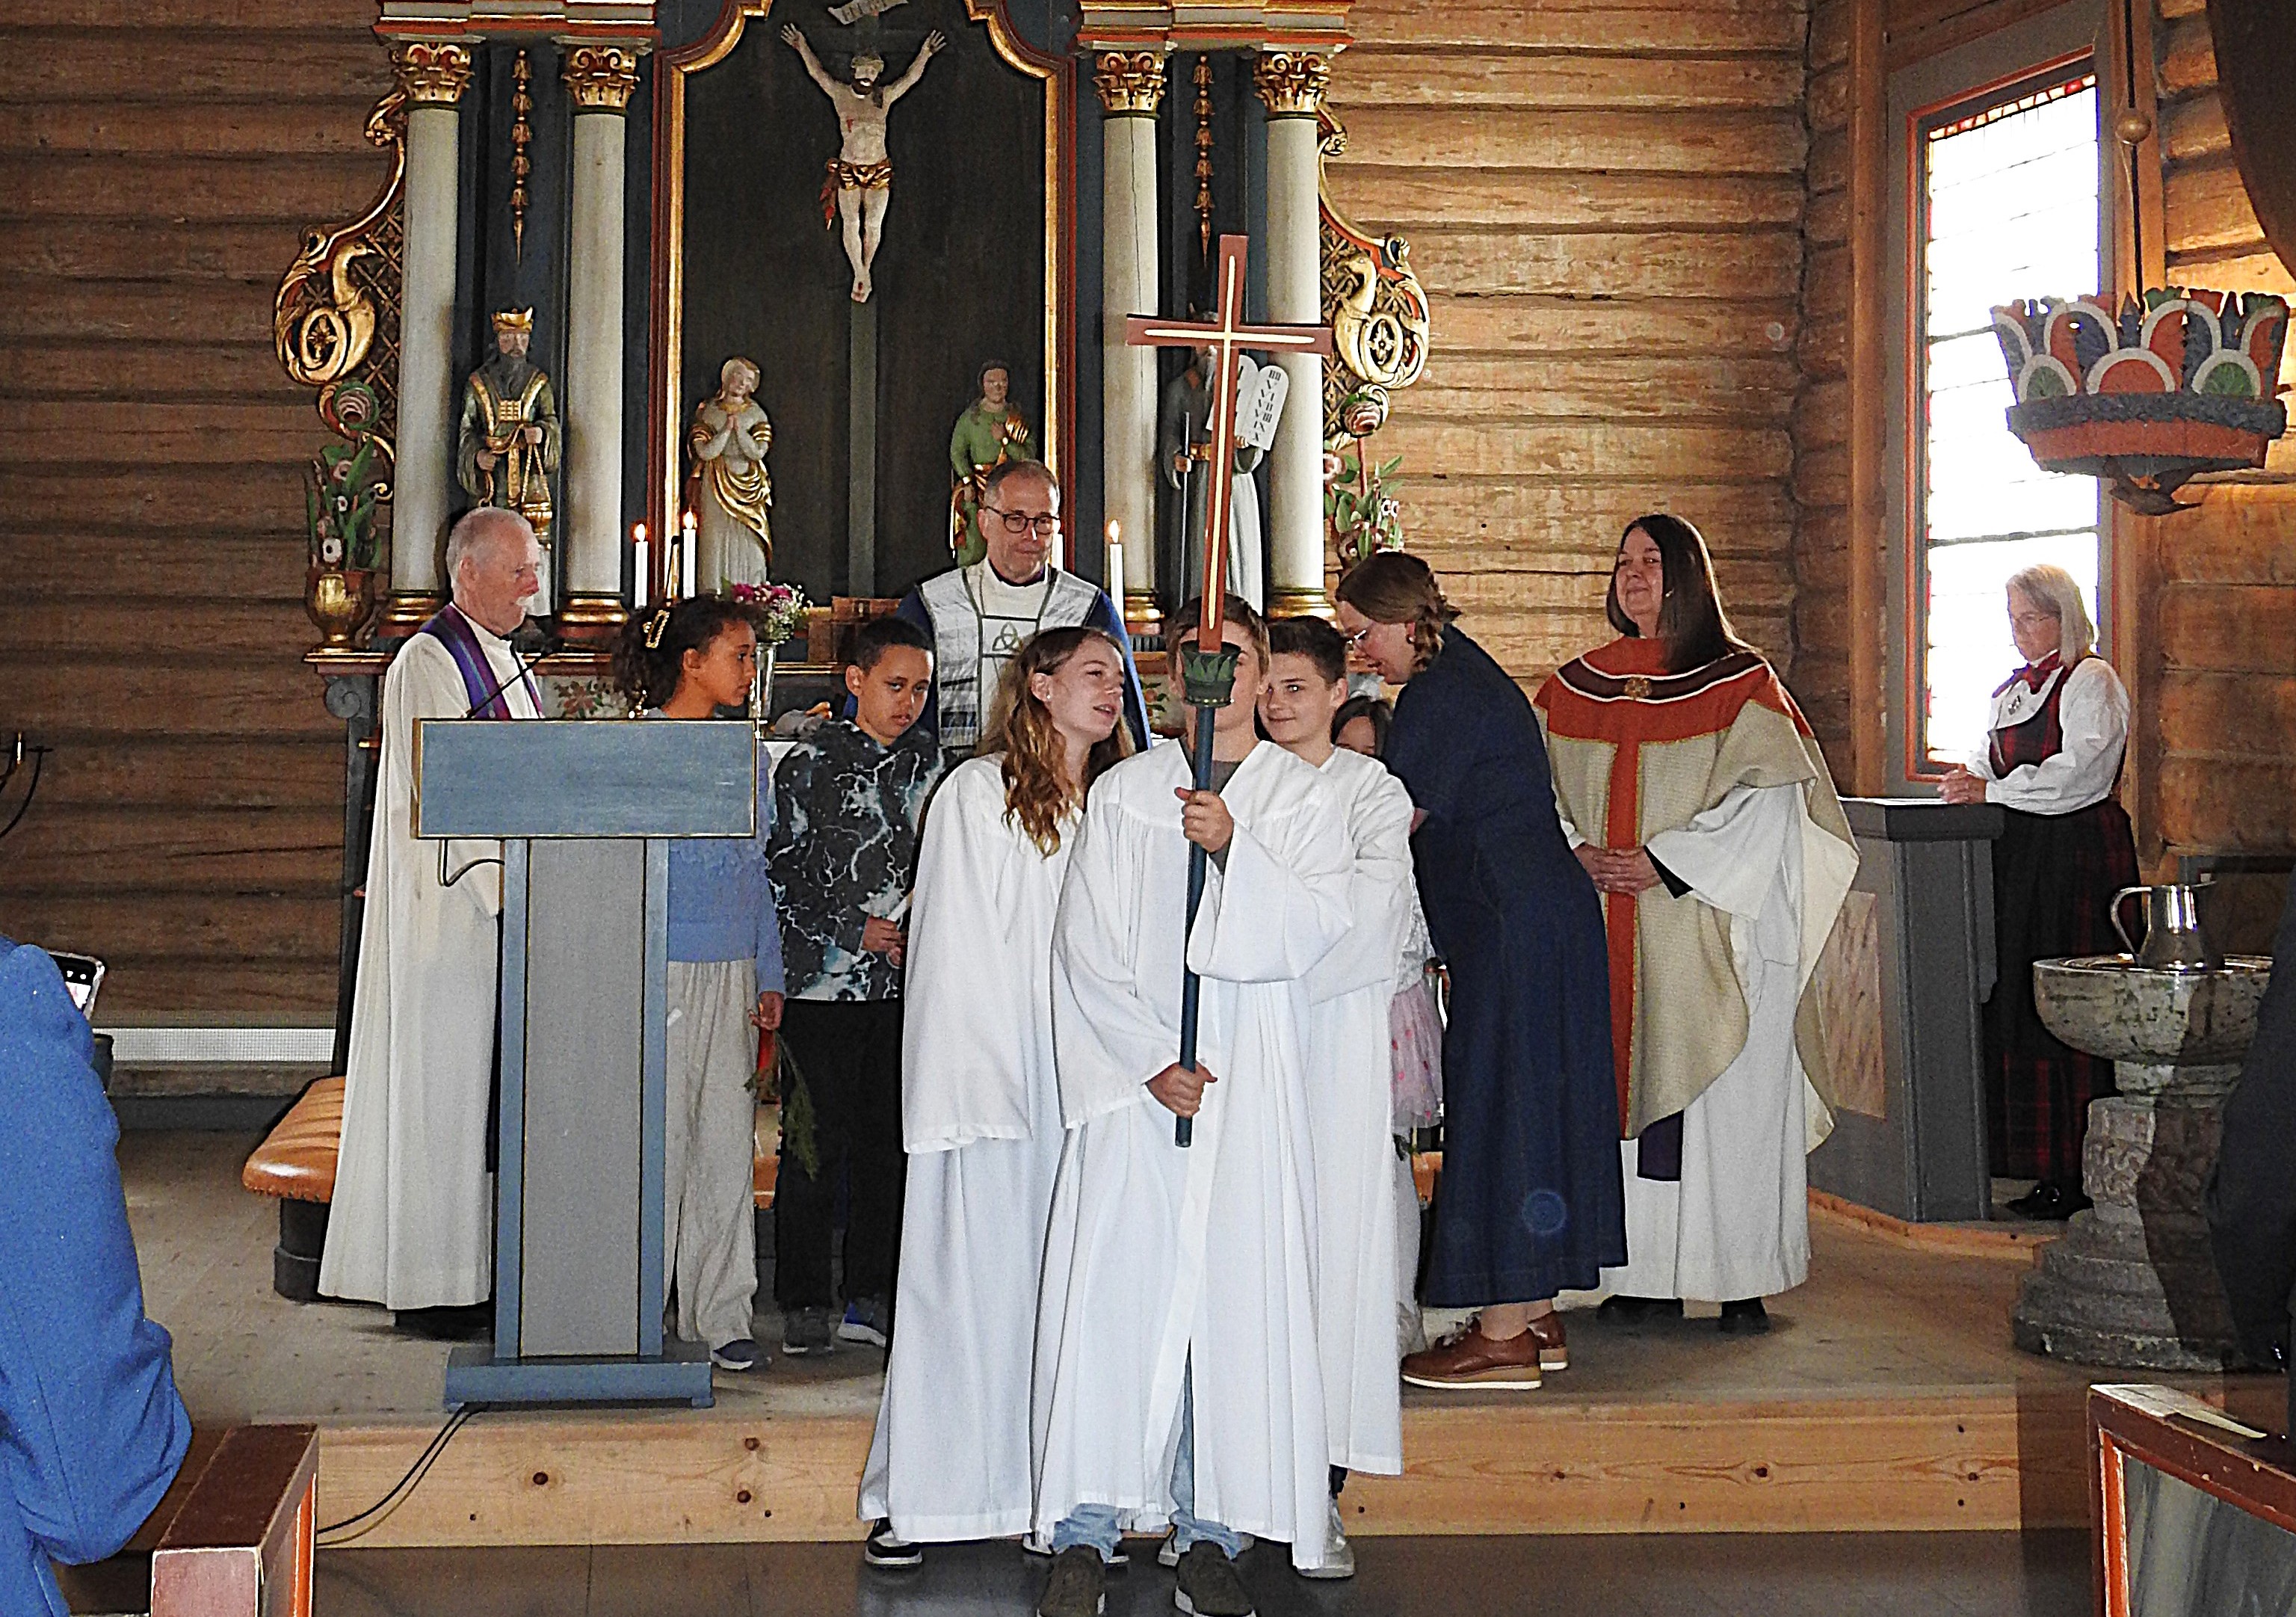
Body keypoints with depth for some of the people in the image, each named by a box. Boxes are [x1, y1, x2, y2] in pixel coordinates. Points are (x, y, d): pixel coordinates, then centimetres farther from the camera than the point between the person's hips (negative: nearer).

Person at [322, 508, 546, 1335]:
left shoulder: (507, 662, 17)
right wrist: (503, 883, -20)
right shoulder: (429, 662, -10)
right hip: (449, 907, -9)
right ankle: (432, 1283, 1)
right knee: (445, 1081, -5)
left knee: (495, 1078, 10)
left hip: (508, 897, 9)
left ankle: (480, 1266, 15)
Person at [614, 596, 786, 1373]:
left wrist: (769, 977, 13)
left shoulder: (748, 760, 13)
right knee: (657, 1141, -2)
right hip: (657, 970, -5)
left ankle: (719, 1314, 13)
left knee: (728, 1143, 6)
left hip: (731, 974, 5)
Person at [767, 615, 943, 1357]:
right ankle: (803, 1303, 6)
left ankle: (871, 1297, 14)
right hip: (824, 982, -5)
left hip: (900, 984, 5)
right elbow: (780, 872, -6)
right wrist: (858, 932, -9)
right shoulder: (811, 762, -5)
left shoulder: (924, 760, 11)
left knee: (887, 1139, 6)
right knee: (816, 1143, -3)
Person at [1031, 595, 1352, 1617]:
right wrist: (1149, 1059, -7)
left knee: (1237, 1292, -2)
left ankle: (1209, 1531, 4)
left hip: (1253, 1082, 0)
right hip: (1131, 1073, 0)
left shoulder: (1304, 797, 9)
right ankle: (1085, 1532, -2)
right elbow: (1089, 946, 3)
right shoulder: (1121, 794, 9)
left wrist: (1233, 847, -20)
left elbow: (1315, 927, -6)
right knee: (1114, 1288, -6)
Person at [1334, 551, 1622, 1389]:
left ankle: (1504, 1336, -1)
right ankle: (1535, 1319, 19)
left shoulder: (1439, 697, -14)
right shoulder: (1473, 675, 17)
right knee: (1530, 1103, 13)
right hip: (1550, 910, 10)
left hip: (1512, 927, -10)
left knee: (1499, 1107, -5)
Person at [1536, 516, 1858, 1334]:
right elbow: (1539, 788, 11)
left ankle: (1741, 1283, 3)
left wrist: (1663, 862, -15)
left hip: (1709, 931, -4)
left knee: (1725, 1101, -3)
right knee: (1627, 1089, 3)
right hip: (1607, 935, 4)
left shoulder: (1739, 681, -1)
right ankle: (1646, 1275, 9)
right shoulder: (1577, 685, 13)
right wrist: (1579, 852, -8)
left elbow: (1765, 800, -8)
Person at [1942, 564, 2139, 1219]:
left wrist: (1993, 790, -13)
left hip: (2079, 855, -8)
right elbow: (1993, 762, 22)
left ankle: (2080, 1172, -6)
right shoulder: (2012, 690, 20)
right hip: (2020, 858, 8)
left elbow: (2078, 771, -14)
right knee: (2016, 1009, 3)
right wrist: (1970, 779, 0)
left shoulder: (2091, 681, -5)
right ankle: (2046, 1168, 7)